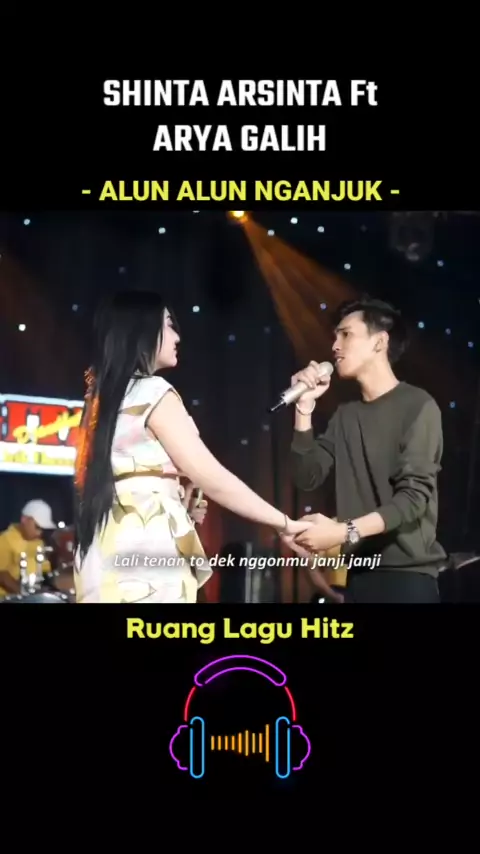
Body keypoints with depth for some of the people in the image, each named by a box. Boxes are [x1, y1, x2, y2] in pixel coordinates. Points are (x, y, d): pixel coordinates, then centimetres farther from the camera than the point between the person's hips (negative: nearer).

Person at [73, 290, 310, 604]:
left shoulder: (104, 397, 17)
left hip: (110, 558, 9)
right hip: (145, 554, -9)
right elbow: (212, 479, -10)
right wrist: (286, 523, -3)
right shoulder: (152, 392, -7)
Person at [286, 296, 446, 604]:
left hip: (408, 573, -6)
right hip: (359, 572, 6)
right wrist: (305, 407, -1)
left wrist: (345, 531, -27)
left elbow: (414, 496, -16)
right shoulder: (346, 414, 14)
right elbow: (309, 477, 6)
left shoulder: (418, 406, -7)